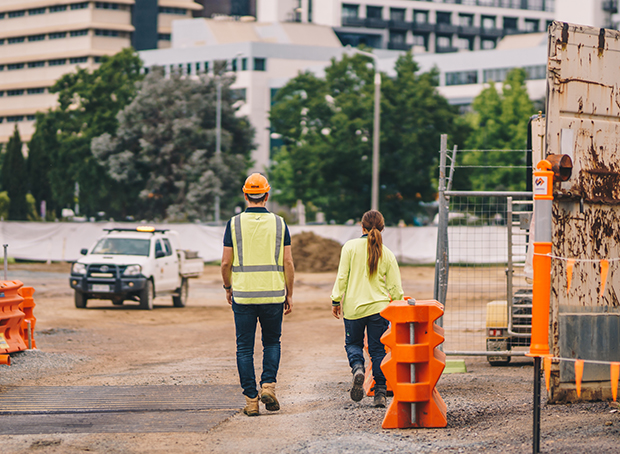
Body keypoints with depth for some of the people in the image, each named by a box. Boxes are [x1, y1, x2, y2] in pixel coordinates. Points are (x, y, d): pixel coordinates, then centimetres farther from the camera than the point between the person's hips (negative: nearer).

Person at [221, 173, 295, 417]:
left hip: (243, 295, -1)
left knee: (245, 348, 5)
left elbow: (226, 263, -1)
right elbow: (288, 263, -1)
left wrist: (228, 288, 15)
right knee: (272, 342, 18)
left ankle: (251, 399, 1)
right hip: (273, 294, 1)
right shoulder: (279, 224, 1)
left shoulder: (234, 223, -2)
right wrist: (289, 294, 8)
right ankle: (268, 385, -2)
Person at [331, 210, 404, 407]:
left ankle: (357, 368, -14)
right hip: (379, 307, 1)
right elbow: (395, 287, 3)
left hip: (353, 307, -1)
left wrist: (336, 300, 4)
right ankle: (380, 393, 1)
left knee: (353, 343, 18)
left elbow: (342, 277, -6)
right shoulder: (387, 254, 2)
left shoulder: (351, 247, -4)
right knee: (378, 349, 8)